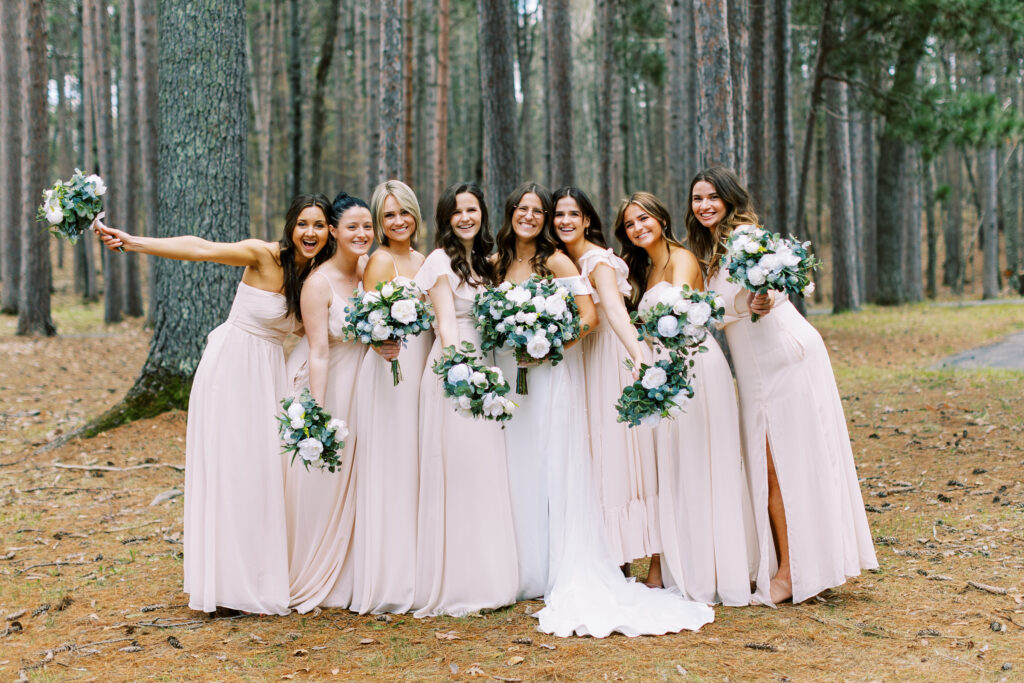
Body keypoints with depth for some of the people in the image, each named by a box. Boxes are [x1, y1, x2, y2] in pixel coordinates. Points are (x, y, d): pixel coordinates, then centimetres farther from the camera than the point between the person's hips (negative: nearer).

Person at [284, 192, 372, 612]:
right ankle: (309, 583, 18)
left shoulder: (370, 271, -2)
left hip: (357, 387, 6)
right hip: (321, 384, -6)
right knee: (315, 486, 2)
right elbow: (318, 352, -22)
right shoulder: (319, 283, -20)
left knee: (346, 484, 13)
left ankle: (340, 580, 26)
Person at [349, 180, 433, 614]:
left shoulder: (422, 260, 15)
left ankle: (413, 575, 19)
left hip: (420, 374, 7)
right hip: (389, 373, -7)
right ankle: (387, 583, 1)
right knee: (389, 475, -5)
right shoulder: (381, 262, -7)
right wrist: (383, 347, -35)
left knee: (414, 474, 11)